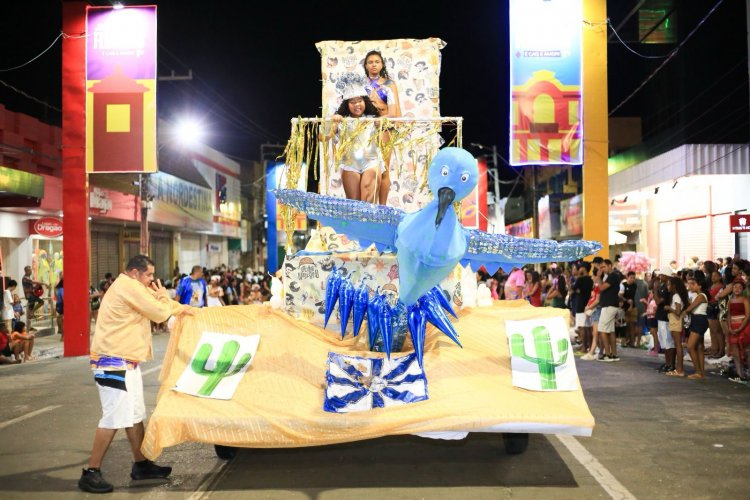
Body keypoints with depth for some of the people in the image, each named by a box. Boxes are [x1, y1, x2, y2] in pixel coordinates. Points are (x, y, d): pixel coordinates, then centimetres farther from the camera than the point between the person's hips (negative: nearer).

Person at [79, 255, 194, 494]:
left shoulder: (132, 288, 18)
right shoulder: (128, 286, -15)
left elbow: (156, 305, 25)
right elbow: (159, 313, -13)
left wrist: (182, 308, 15)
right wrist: (162, 296, 6)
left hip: (125, 361, 11)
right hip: (114, 362, -11)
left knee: (135, 415, 14)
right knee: (114, 418, -10)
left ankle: (141, 465, 22)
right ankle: (91, 473, -4)